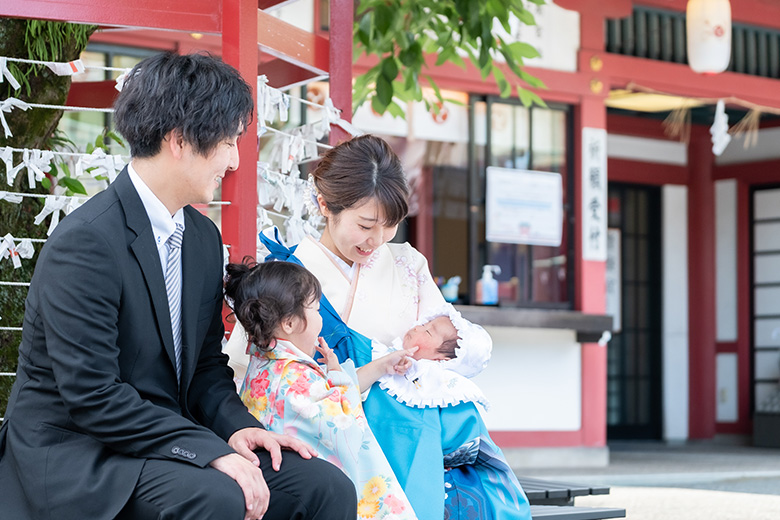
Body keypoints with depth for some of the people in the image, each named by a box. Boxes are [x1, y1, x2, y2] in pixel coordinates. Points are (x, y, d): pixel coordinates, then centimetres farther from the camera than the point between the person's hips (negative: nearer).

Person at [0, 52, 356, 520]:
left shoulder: (205, 239, 10)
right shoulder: (85, 243, -18)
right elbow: (92, 396, -22)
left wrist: (236, 426, -5)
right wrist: (210, 451, -26)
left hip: (162, 442, 8)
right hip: (74, 457, -8)